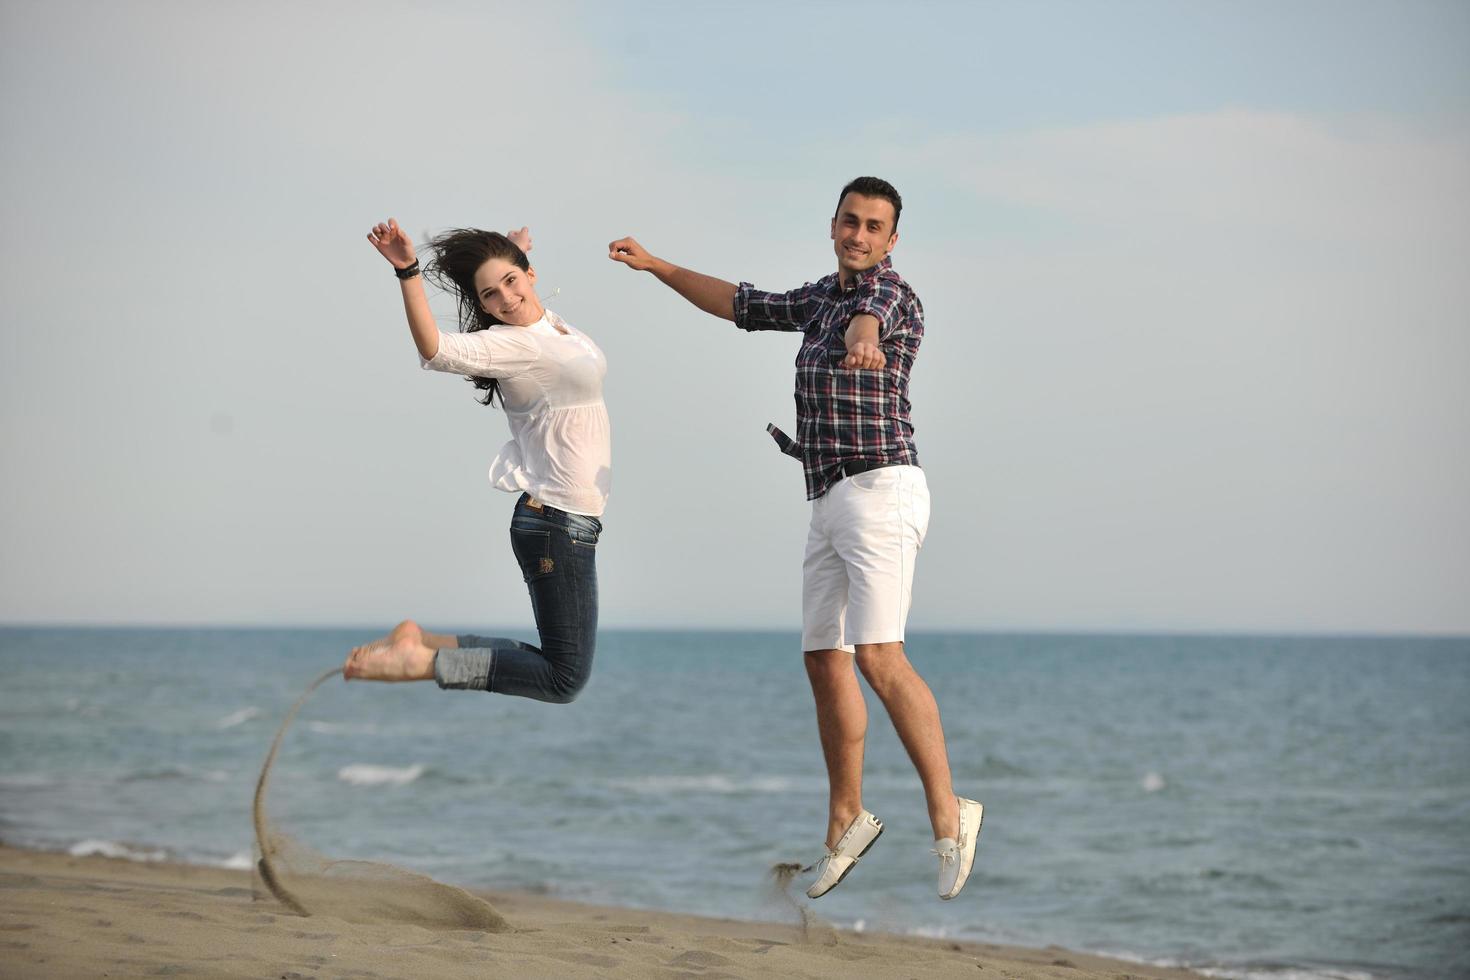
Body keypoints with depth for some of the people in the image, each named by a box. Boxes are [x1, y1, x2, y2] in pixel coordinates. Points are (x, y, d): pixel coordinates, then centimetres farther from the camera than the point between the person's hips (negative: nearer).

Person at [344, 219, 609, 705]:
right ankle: (421, 660, -11)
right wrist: (407, 272, -44)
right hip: (560, 523, -9)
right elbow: (436, 350, -36)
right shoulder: (510, 343, -15)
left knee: (561, 663, 12)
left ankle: (418, 641, 7)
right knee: (565, 678, -8)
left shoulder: (552, 323, 8)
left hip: (571, 518, 9)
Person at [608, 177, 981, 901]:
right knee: (825, 660, 11)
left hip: (879, 489, -9)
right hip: (830, 505, 9)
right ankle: (846, 821, 23)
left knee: (878, 656, -22)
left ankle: (948, 815, -20)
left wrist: (862, 340, -58)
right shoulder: (821, 298, 17)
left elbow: (871, 314, -34)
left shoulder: (890, 290, -8)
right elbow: (742, 305, 32)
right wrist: (657, 266, 35)